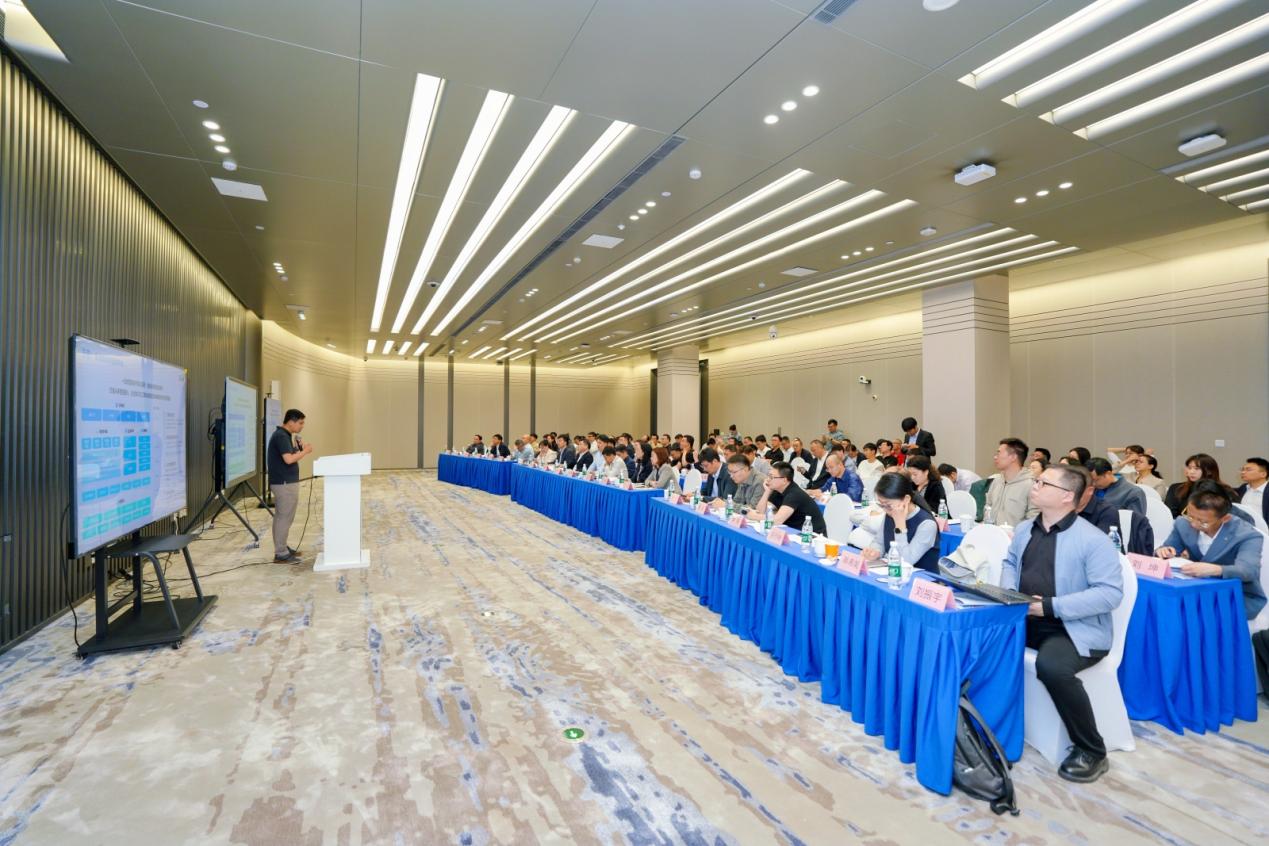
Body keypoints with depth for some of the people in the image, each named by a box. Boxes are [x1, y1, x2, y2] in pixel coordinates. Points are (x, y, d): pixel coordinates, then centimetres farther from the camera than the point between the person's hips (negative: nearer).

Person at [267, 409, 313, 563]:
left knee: (281, 517, 16)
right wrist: (306, 451, -16)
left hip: (284, 482, 10)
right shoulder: (281, 436, -18)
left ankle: (282, 548, 25)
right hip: (285, 483, -10)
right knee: (285, 517, -4)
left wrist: (300, 447, 5)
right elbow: (289, 459, -28)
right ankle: (281, 553, 2)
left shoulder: (284, 435, 14)